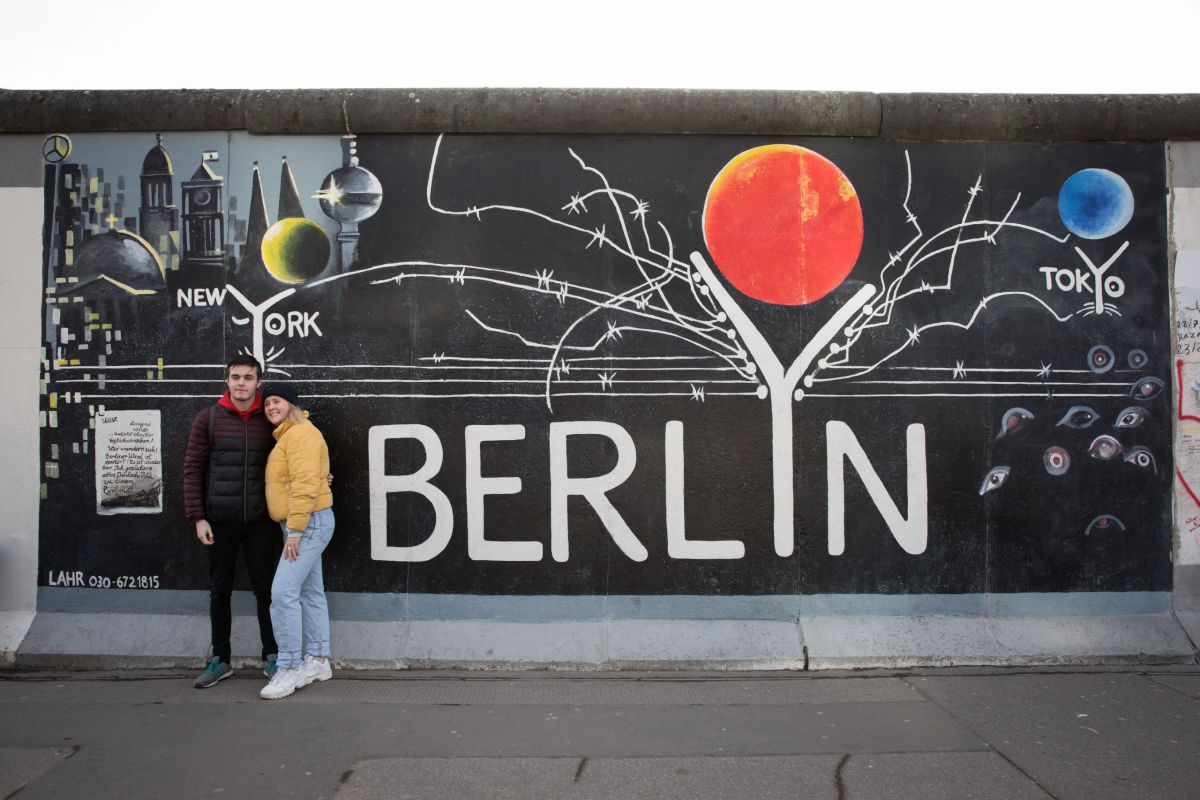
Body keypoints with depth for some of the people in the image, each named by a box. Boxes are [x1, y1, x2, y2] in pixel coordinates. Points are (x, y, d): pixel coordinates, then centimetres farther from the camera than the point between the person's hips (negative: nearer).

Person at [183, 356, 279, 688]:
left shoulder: (269, 421, 2)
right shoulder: (208, 419, 1)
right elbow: (192, 469, 1)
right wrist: (197, 517, -4)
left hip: (260, 522, 0)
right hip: (219, 522, 0)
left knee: (265, 588, 6)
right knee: (219, 590, 11)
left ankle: (271, 657, 19)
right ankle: (220, 660, 24)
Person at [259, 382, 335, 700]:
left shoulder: (301, 433, -13)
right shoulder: (286, 436, 19)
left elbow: (305, 484, -22)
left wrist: (295, 529, -23)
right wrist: (294, 528, 13)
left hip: (309, 522, -11)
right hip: (304, 525, 11)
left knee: (283, 592, -12)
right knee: (310, 592, 14)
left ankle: (289, 668, -5)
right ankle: (318, 661, 22)